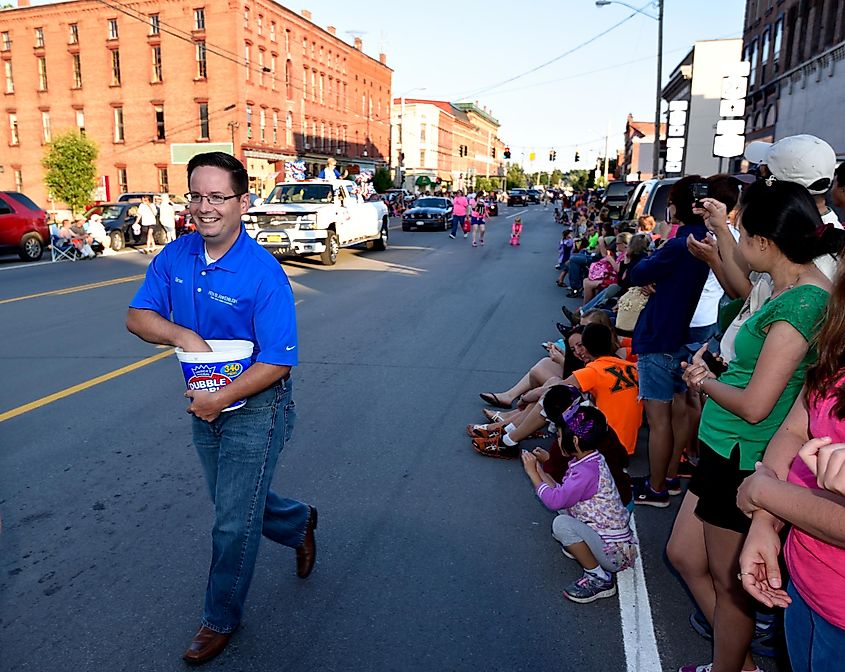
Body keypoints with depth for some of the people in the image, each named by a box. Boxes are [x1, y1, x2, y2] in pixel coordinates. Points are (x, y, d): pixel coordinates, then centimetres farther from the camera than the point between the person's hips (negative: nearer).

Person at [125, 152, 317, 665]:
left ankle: (221, 619, 29)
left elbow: (278, 362, -22)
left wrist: (221, 399, -22)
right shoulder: (176, 256, -4)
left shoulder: (263, 273, -23)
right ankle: (300, 524, 51)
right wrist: (182, 334, -20)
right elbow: (137, 316, -1)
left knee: (234, 521, 5)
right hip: (205, 402, 7)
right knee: (234, 503, 23)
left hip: (256, 407, -6)